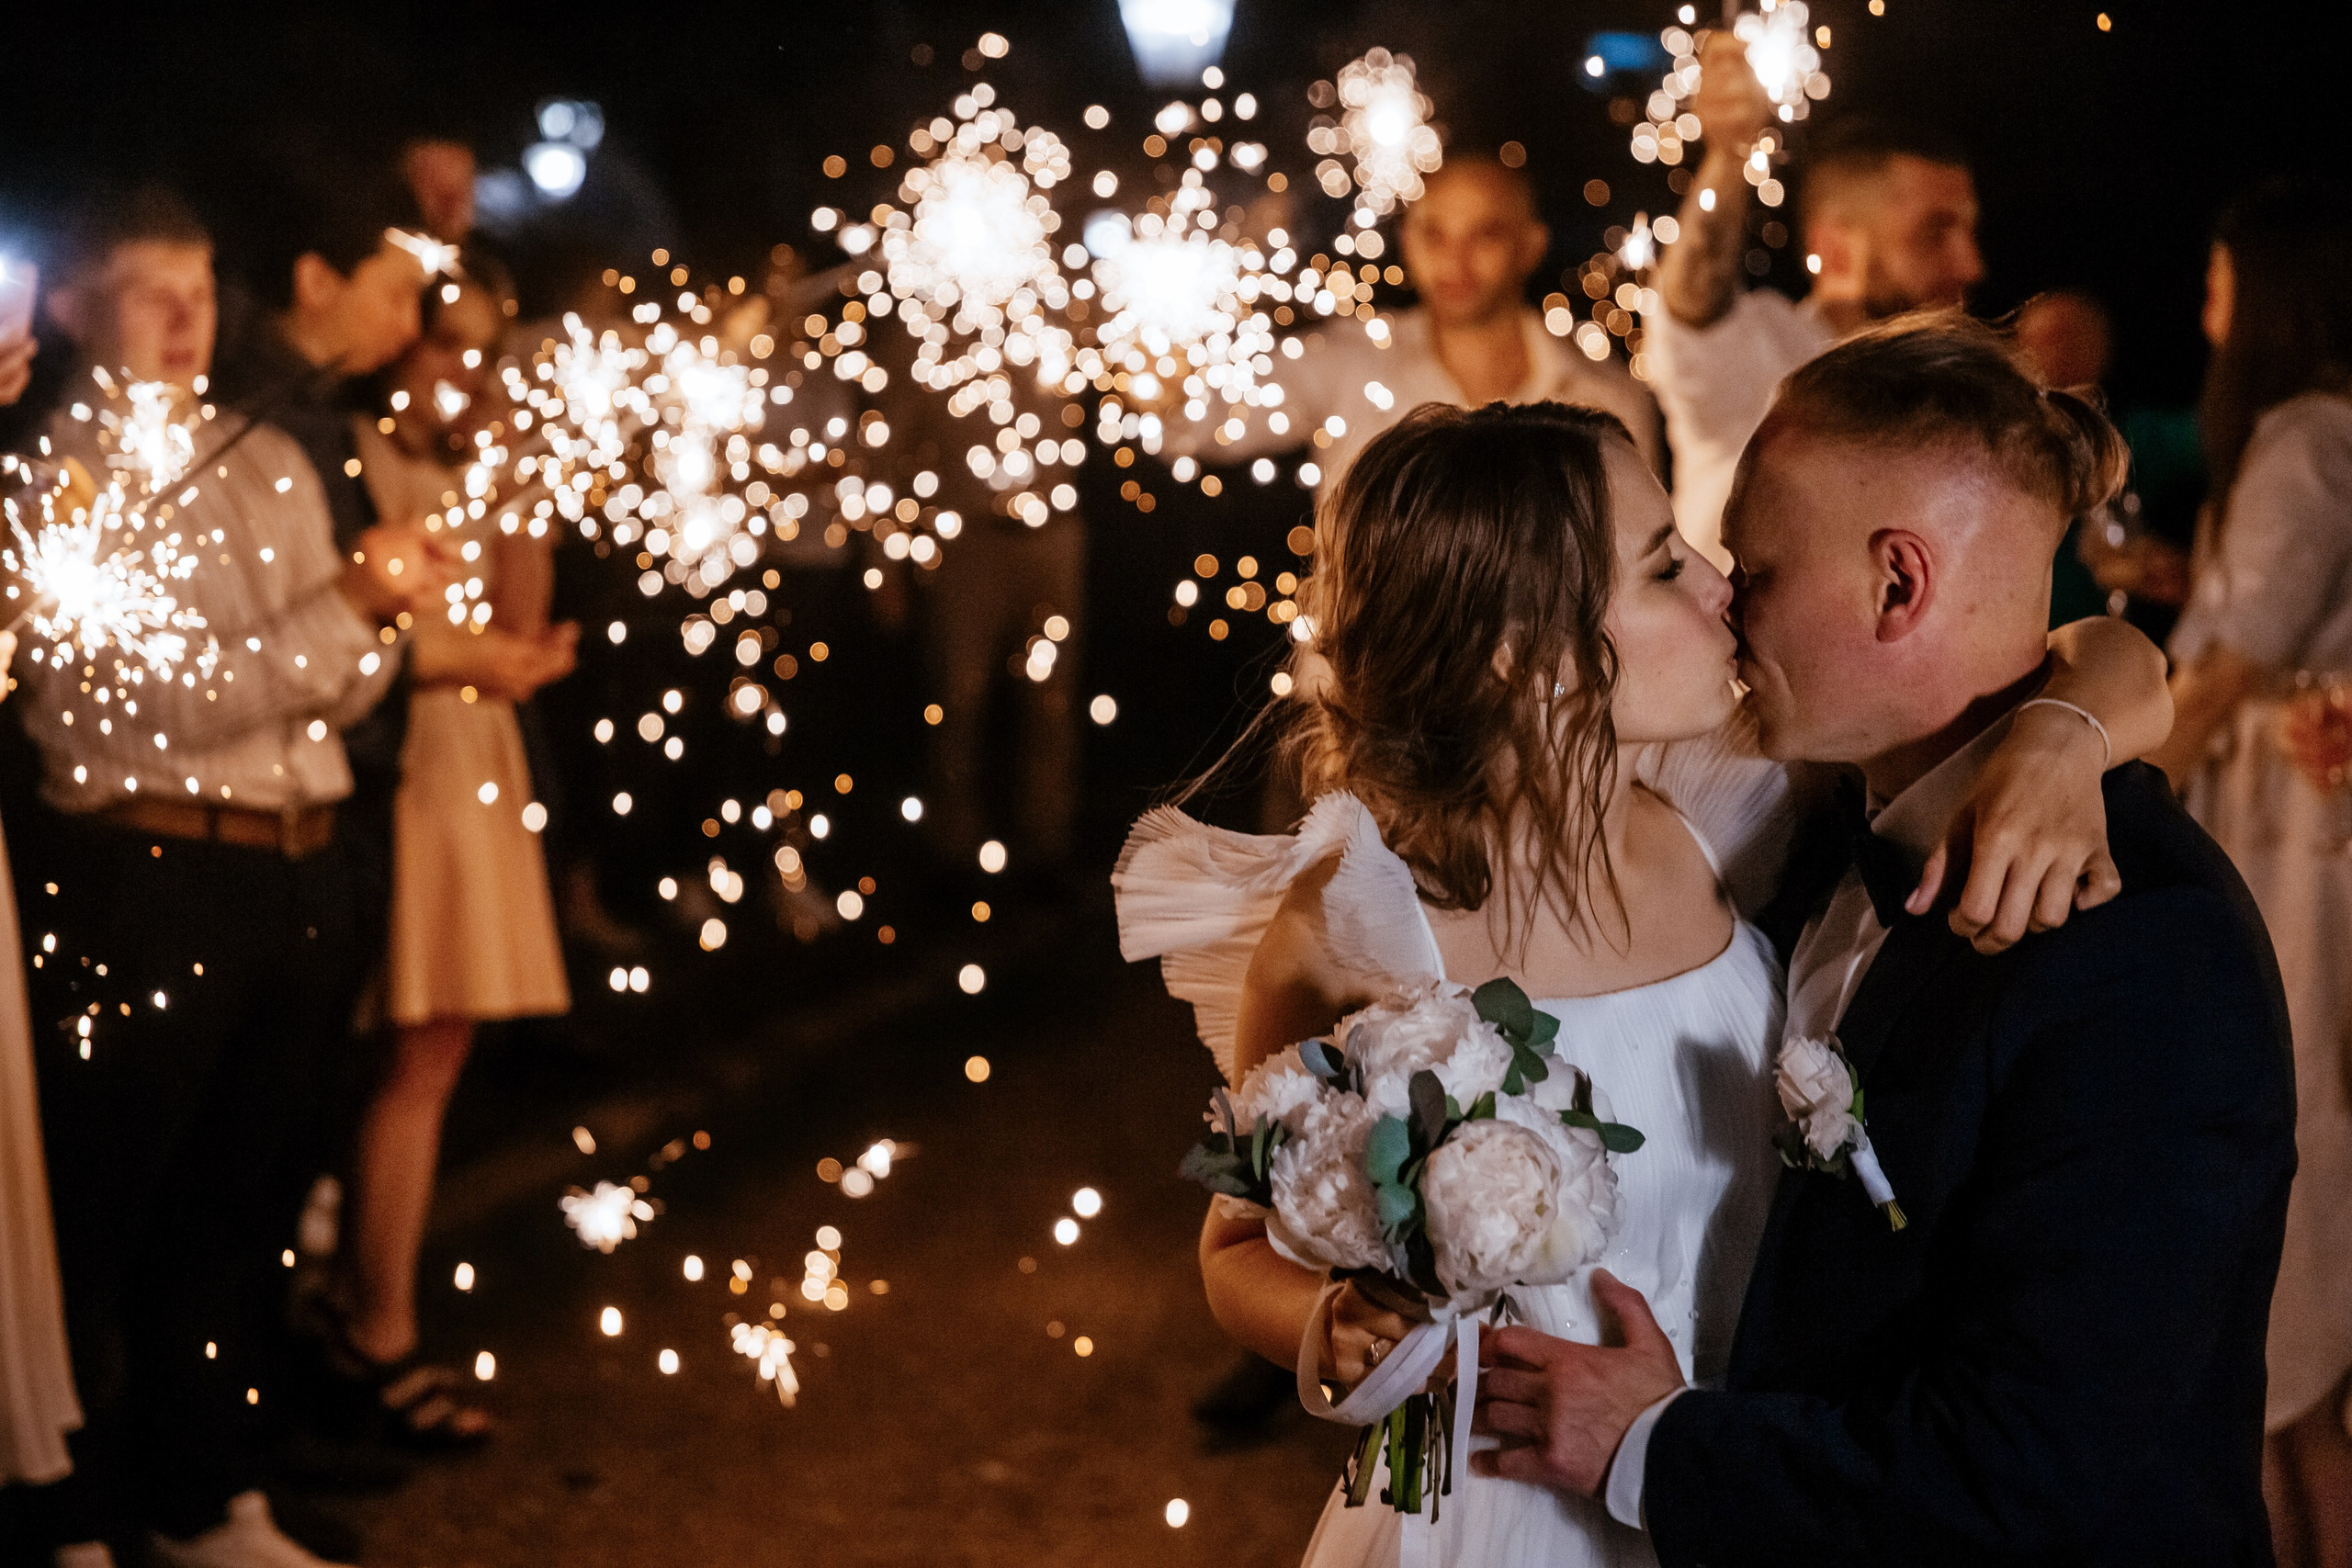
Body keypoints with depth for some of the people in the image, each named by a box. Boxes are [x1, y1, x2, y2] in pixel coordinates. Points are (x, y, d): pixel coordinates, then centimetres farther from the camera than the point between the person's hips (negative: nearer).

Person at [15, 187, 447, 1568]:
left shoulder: (271, 466, 14)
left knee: (250, 1199, 14)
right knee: (107, 1218, 2)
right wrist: (354, 599, -16)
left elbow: (338, 689, 11)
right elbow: (176, 696, -13)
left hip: (298, 874, 6)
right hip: (143, 883, -6)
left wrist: (385, 601, -9)